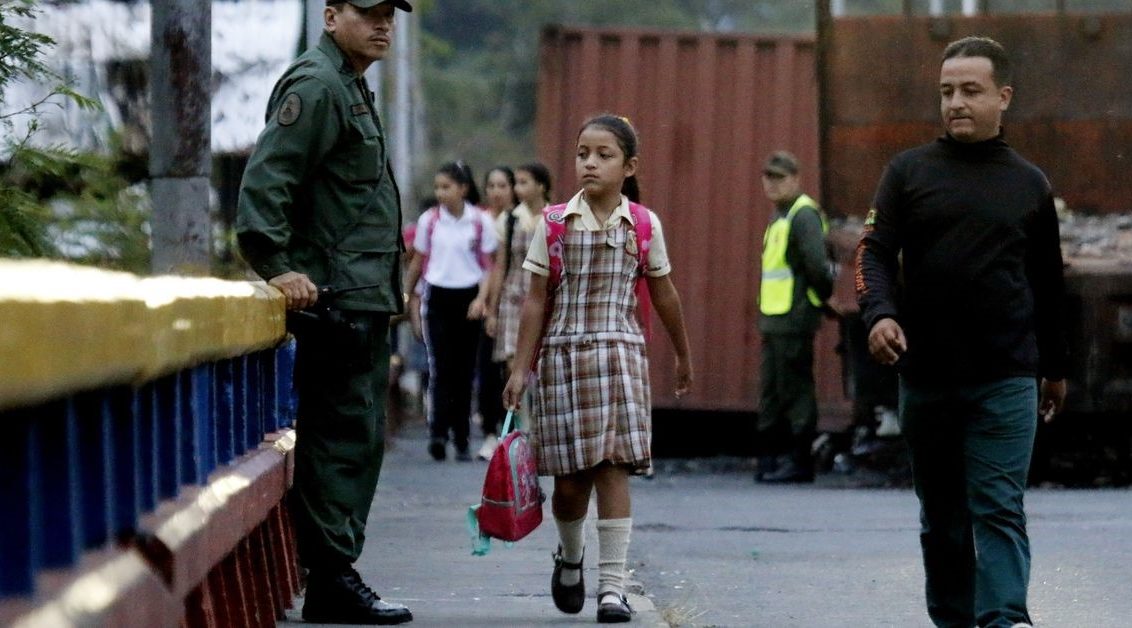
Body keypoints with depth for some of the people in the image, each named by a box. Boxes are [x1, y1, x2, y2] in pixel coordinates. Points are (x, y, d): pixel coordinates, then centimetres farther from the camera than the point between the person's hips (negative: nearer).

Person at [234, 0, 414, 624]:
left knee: (358, 439, 13)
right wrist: (277, 267, -27)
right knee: (343, 438, -10)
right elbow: (265, 181, -21)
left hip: (365, 299, 11)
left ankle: (334, 575, 17)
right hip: (336, 297, -11)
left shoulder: (351, 87, 22)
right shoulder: (315, 85, -11)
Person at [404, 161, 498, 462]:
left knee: (464, 369, 5)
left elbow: (489, 266, 1)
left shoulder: (481, 222, 0)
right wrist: (409, 295, 11)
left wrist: (481, 299, -11)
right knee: (440, 366, -12)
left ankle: (462, 439, 11)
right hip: (437, 298, 0)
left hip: (468, 298, 0)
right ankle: (438, 432, -20)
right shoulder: (429, 220, 3)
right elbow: (418, 262, 12)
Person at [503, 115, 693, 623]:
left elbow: (664, 296, 13)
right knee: (569, 479, 4)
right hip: (563, 355, 0)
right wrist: (520, 368, -3)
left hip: (619, 356, 0)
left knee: (613, 468, -8)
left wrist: (683, 357, 21)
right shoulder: (555, 223, 0)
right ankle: (569, 557, 33)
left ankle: (612, 584, -6)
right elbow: (537, 300, 1)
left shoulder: (643, 225, 2)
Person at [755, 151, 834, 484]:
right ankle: (771, 457, 17)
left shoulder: (804, 215, -12)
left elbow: (816, 264, -18)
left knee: (794, 392, -6)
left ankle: (799, 460, -2)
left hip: (794, 321, -10)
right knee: (771, 394, 12)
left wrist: (826, 296, -6)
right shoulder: (779, 217, 19)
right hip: (774, 320, 10)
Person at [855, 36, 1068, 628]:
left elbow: (1048, 283, 15)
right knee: (941, 514, 10)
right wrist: (879, 313, -21)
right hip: (925, 377, 1)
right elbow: (875, 251, -1)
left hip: (1005, 380, -1)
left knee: (999, 511, -9)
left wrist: (1054, 367, 20)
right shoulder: (909, 172, 6)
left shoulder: (1029, 184, 8)